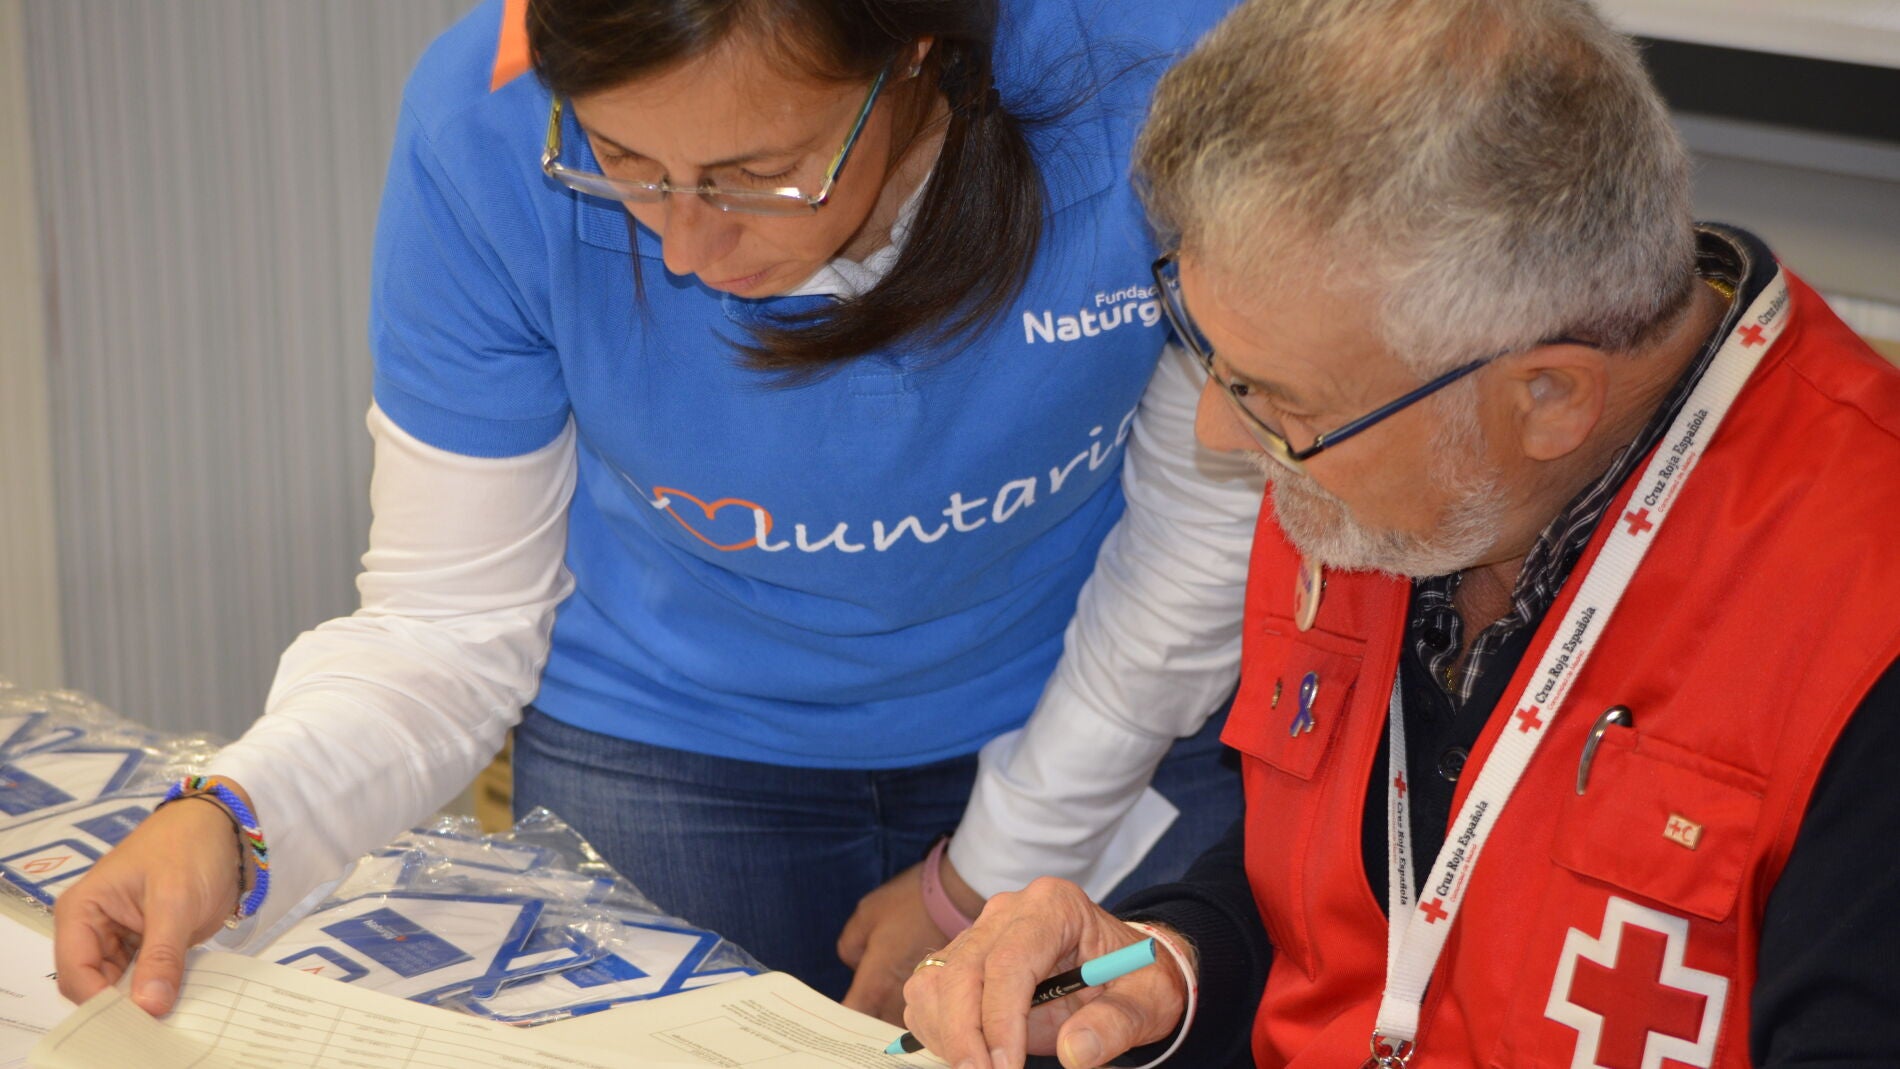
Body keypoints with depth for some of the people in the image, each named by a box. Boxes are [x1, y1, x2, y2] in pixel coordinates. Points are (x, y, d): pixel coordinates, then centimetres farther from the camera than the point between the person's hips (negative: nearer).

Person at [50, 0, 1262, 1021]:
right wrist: (230, 822, -37)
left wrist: (988, 879, -7)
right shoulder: (486, 130, -28)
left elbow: (1211, 518, -14)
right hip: (671, 747, 0)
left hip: (1094, 724, 0)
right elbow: (448, 626, -18)